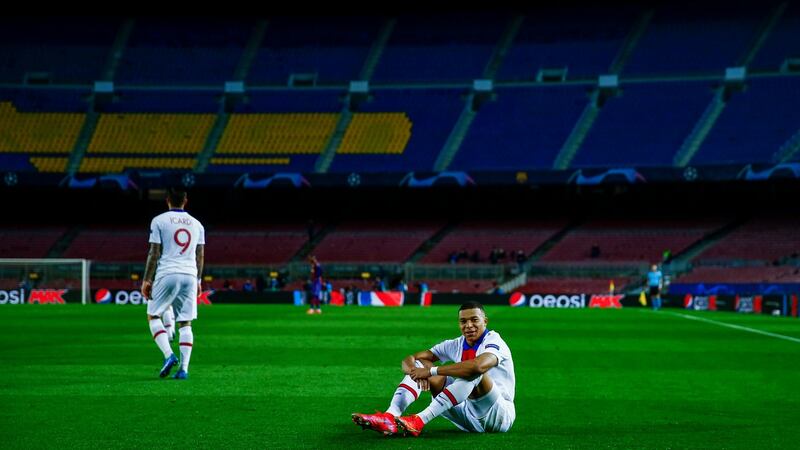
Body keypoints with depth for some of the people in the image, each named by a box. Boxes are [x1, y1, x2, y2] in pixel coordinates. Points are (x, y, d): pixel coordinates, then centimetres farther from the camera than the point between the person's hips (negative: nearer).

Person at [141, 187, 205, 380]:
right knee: (185, 323, 6)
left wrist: (146, 280, -1)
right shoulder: (196, 224, 12)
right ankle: (184, 368, -2)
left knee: (153, 316, 9)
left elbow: (154, 253, -4)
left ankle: (168, 355, -10)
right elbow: (200, 256, 13)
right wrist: (198, 280, 21)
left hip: (167, 275, -4)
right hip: (190, 276, 4)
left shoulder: (159, 221, 0)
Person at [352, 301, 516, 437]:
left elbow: (478, 366, -39)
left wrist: (431, 371, -34)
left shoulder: (493, 341, -13)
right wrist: (417, 371, -23)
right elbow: (409, 360, 3)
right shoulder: (455, 345, 6)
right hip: (468, 415, 6)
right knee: (420, 364, -2)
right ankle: (390, 416, -27)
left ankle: (420, 421, -43)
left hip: (500, 414, -6)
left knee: (474, 373, -35)